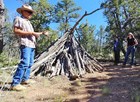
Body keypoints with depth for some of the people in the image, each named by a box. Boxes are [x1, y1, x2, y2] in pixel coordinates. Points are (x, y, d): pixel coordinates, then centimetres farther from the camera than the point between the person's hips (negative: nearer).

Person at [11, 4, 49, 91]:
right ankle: (15, 84, -17)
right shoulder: (19, 19, 2)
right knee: (24, 63, -18)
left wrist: (41, 33, 16)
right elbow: (16, 31, -12)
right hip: (25, 44, -9)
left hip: (32, 45, 9)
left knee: (30, 63, 10)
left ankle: (25, 79, 20)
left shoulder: (28, 22, 26)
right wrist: (31, 33, -15)